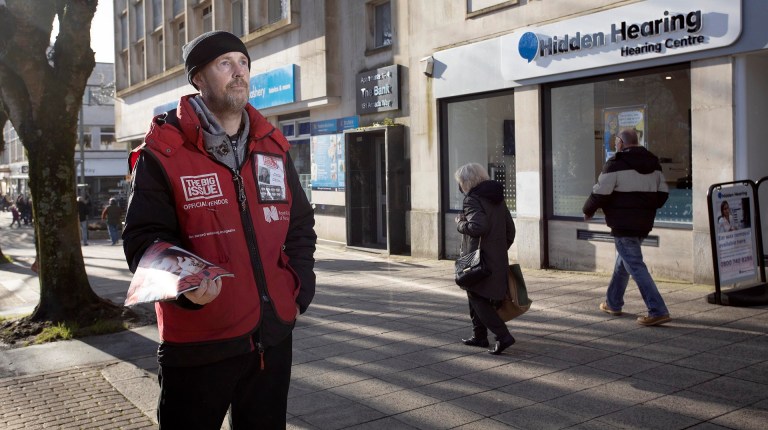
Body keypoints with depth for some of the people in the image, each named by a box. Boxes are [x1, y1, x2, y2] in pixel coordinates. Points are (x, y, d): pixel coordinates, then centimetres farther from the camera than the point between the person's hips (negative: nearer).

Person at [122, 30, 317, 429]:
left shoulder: (272, 146, 9)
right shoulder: (164, 152, -7)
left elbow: (300, 224, 16)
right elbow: (145, 239, -10)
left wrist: (299, 287, 3)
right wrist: (185, 284, -28)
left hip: (274, 333, 5)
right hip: (198, 341, -5)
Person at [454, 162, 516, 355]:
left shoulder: (472, 199, -14)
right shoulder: (497, 198, 12)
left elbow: (478, 226, -29)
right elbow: (510, 229, 15)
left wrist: (461, 223, -11)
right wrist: (501, 250, 21)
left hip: (478, 259, -9)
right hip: (498, 259, 9)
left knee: (478, 299, -1)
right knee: (477, 297, 20)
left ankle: (503, 335, -9)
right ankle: (479, 336, 27)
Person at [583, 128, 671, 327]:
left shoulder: (616, 164, -12)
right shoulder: (653, 163, 11)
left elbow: (600, 193, -13)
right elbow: (663, 193, 12)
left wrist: (588, 211, 5)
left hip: (623, 225, -8)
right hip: (644, 224, 8)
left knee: (635, 266, -6)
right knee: (622, 262, 22)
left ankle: (658, 311, -11)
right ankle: (613, 303, 33)